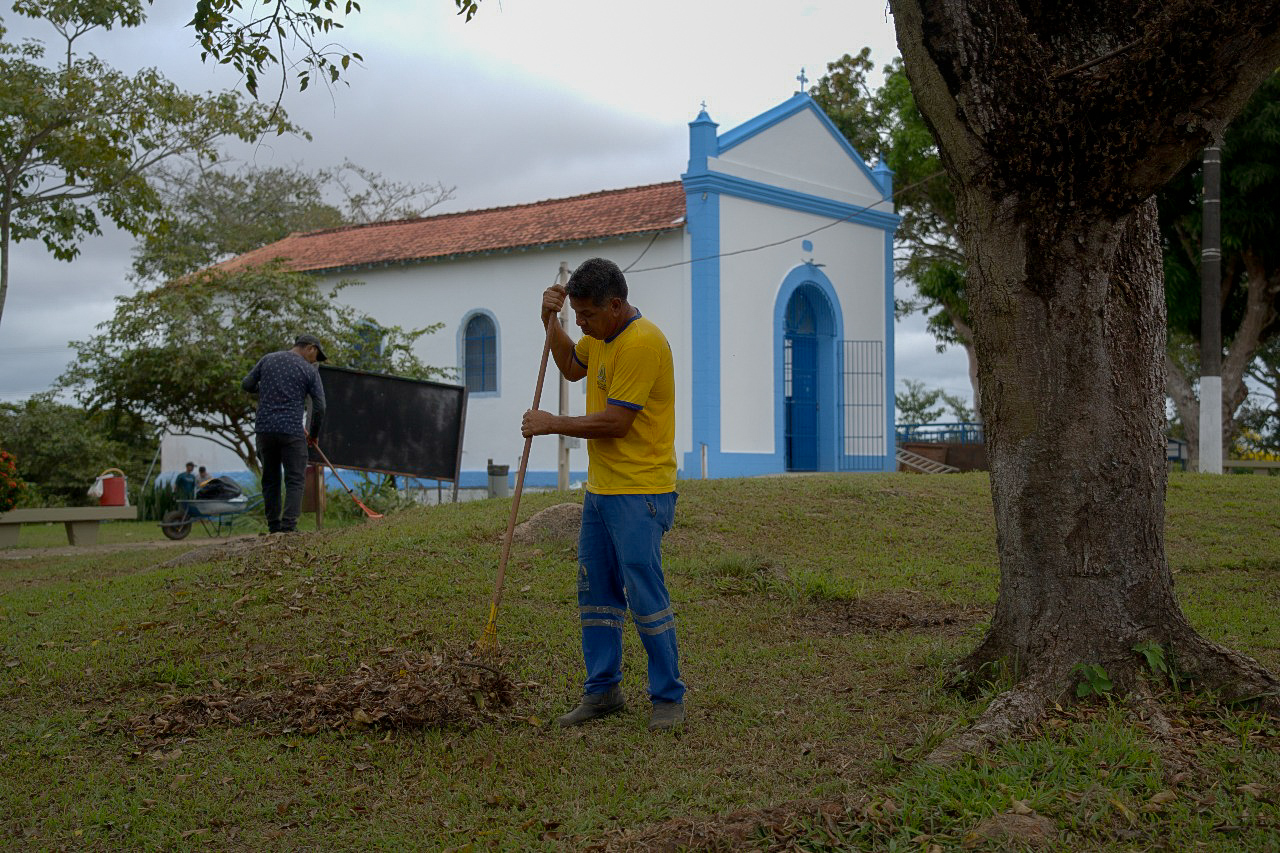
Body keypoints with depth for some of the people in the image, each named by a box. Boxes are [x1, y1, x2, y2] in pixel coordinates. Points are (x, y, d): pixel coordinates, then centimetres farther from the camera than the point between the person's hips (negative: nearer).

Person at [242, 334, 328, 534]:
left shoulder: (268, 359, 11)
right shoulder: (309, 371, 1)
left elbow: (246, 384, 15)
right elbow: (319, 407, 0)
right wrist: (314, 434, 14)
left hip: (264, 429, 4)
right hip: (292, 431, -4)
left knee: (270, 480, 13)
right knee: (294, 481, 0)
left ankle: (274, 528, 13)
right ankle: (289, 527, -12)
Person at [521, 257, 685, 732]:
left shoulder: (643, 342, -19)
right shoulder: (601, 335, 11)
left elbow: (615, 422, -21)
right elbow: (573, 367, 31)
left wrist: (552, 424, -10)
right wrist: (551, 322, 14)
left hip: (640, 493, -10)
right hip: (600, 488, 10)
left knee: (645, 595, -7)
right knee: (595, 592, 12)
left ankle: (668, 699, 3)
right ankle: (602, 691, 22)